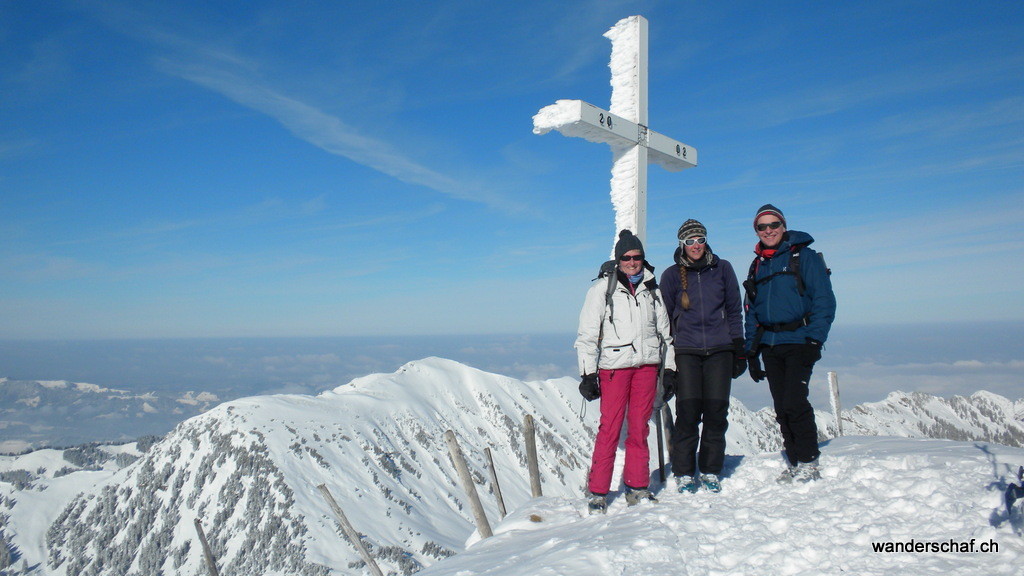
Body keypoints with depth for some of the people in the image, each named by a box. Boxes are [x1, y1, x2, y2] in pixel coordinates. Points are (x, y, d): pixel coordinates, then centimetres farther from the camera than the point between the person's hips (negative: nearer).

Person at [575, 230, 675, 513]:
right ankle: (598, 493, 3)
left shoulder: (652, 288, 14)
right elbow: (587, 334, -1)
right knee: (609, 429, -4)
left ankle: (637, 488, 16)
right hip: (614, 365, -4)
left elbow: (664, 329, 20)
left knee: (639, 428, 7)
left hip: (647, 364, 4)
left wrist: (670, 367, 16)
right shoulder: (602, 288, 1)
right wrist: (587, 373, -6)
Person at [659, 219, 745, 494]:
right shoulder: (672, 275, 7)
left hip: (720, 350, 1)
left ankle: (711, 472, 14)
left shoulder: (722, 269, 9)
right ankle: (684, 474, 5)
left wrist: (739, 349, 7)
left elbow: (734, 310, 13)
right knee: (688, 412, -6)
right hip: (686, 351, -1)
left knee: (716, 412, 1)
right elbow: (665, 318, 11)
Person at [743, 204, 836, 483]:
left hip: (798, 341, -5)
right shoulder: (757, 266, 16)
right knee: (781, 407, 6)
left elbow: (824, 300, -6)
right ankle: (793, 462, 15)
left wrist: (814, 339, -16)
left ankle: (809, 463, 1)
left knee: (794, 402, -13)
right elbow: (751, 311, 18)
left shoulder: (804, 256, 0)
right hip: (769, 345, 5)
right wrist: (751, 351, 12)